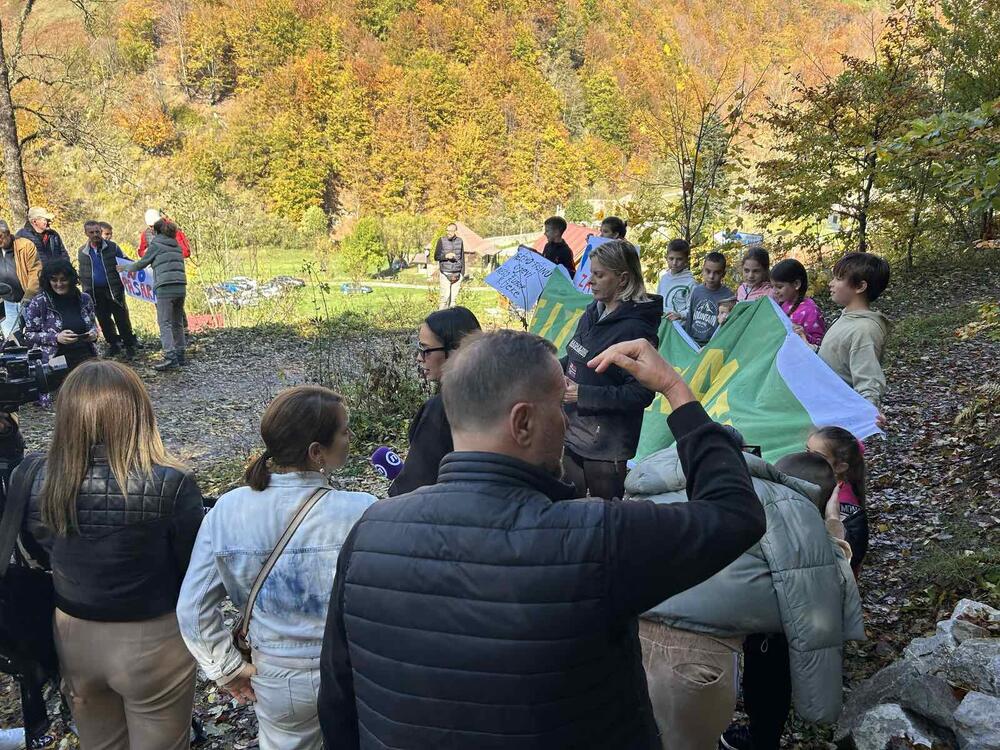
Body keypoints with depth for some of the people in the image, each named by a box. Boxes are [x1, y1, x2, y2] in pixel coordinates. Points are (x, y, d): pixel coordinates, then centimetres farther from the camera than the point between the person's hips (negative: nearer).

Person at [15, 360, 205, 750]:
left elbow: (42, 556, 2)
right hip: (152, 641, -3)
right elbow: (196, 569, -15)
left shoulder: (35, 481, -16)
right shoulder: (170, 485, -29)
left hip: (73, 637, 4)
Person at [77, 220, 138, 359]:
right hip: (95, 293, 3)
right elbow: (82, 274, 15)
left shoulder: (112, 247, 0)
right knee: (104, 321, 10)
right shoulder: (82, 252, 7)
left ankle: (129, 345, 7)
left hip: (114, 289, -3)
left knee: (122, 318, -3)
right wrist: (86, 290, 9)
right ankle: (113, 344, 23)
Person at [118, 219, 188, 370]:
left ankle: (170, 357, -14)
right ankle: (180, 355, 17)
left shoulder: (156, 245, 2)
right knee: (177, 323, 14)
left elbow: (141, 264, 7)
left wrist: (125, 267, 24)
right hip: (181, 287, 6)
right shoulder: (176, 246, 18)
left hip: (165, 288, -6)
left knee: (164, 323, -6)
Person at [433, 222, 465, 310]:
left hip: (457, 275, 3)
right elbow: (436, 257, 2)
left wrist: (462, 275, 12)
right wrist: (446, 256, -18)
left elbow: (462, 259, 14)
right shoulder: (441, 240, 0)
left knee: (453, 298, 2)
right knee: (445, 296, -11)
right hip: (445, 274, -3)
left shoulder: (460, 241, 8)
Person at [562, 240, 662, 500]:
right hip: (571, 432, 8)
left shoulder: (635, 329, -19)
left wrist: (583, 394, -24)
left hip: (606, 445, -8)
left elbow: (642, 393, -22)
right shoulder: (593, 313, 6)